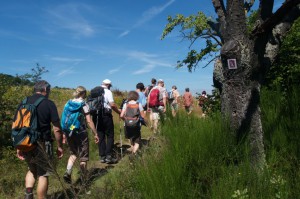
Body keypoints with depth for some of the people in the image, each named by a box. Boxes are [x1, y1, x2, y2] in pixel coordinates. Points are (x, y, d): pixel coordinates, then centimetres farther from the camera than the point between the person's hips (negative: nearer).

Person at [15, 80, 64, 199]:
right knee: (43, 174, 11)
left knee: (32, 170, 26)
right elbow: (57, 129, -11)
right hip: (42, 144, -5)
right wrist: (60, 146, 0)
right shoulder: (49, 104, -8)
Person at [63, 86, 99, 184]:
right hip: (81, 133, -5)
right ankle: (83, 179, 19)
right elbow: (89, 121, -12)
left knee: (73, 153, 22)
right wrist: (95, 134, -5)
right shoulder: (84, 104, -8)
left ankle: (68, 172, 3)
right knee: (83, 157, 10)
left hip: (69, 133, 5)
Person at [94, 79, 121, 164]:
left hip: (96, 116, 6)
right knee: (110, 136, 2)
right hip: (105, 115, -6)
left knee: (100, 136, 10)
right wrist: (119, 112, -3)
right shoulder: (108, 92, -5)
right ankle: (108, 156, -4)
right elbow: (112, 104, -15)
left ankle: (102, 157, 13)